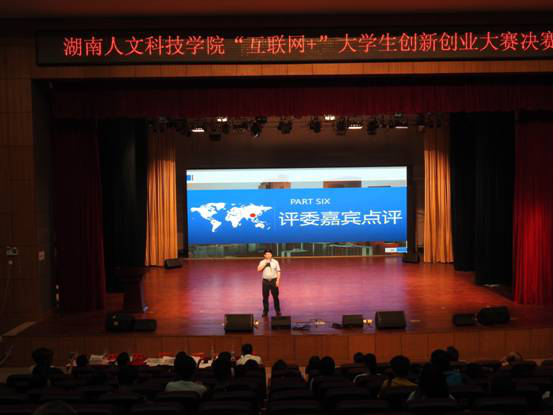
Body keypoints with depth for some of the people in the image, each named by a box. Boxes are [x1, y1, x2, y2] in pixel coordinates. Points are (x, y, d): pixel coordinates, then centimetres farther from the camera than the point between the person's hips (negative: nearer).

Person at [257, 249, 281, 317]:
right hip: (265, 281, 1)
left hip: (273, 281, -1)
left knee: (275, 296, 2)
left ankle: (278, 311, 14)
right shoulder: (262, 262, 2)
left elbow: (278, 272, 1)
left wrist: (278, 280, -9)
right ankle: (265, 311, 16)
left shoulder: (275, 262, 2)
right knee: (265, 297, 5)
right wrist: (265, 263, -16)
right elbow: (259, 269, -14)